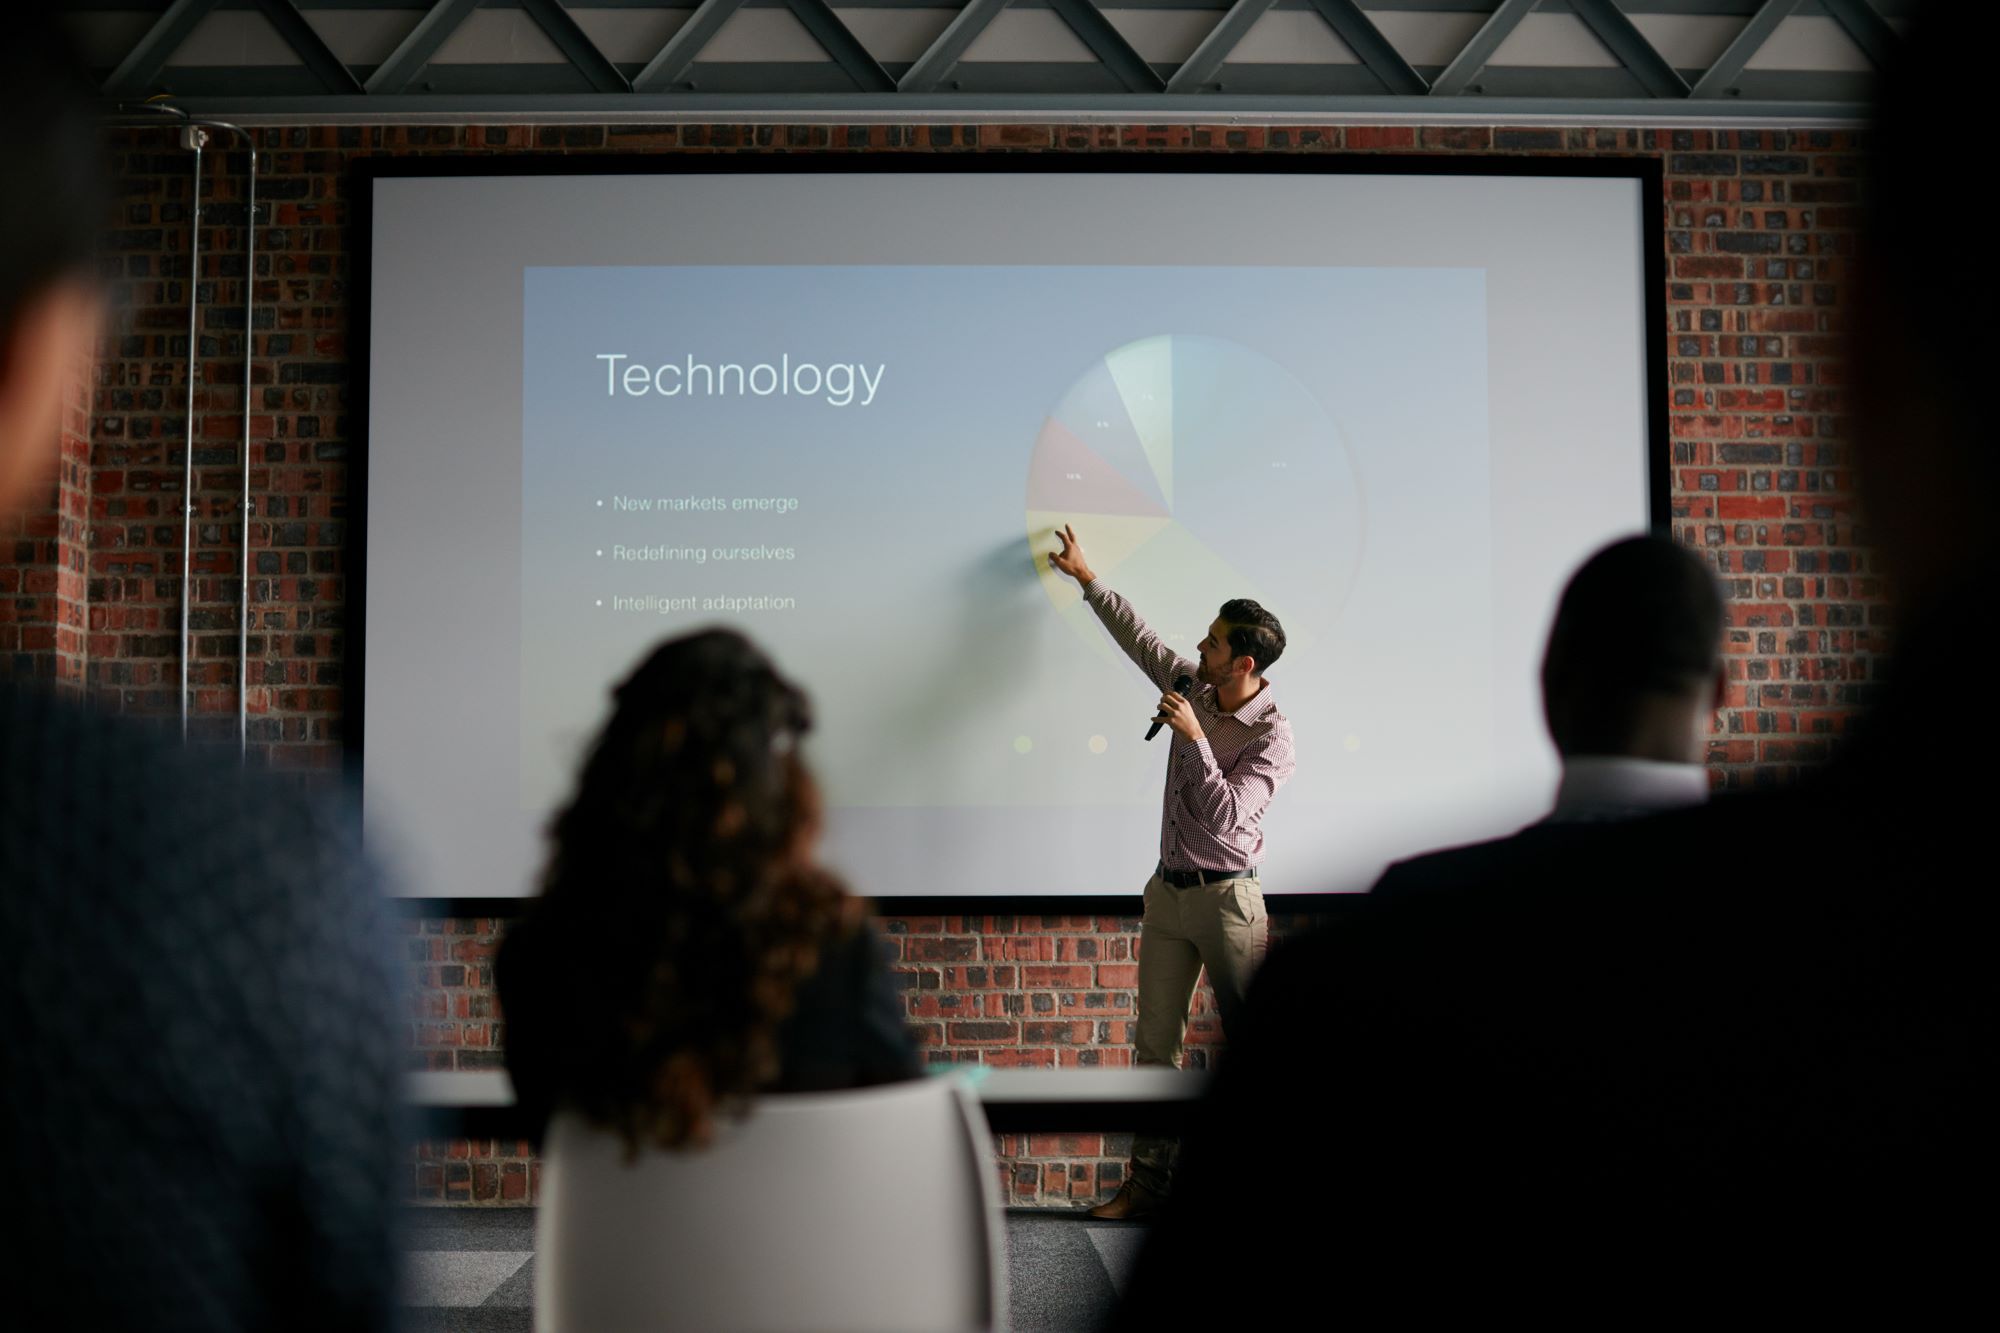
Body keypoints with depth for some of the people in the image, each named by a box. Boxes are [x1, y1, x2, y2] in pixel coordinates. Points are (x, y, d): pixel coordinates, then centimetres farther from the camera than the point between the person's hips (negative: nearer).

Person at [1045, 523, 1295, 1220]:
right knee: (1156, 1042, 7)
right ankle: (1148, 1180, 12)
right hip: (1168, 891, 7)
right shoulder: (1192, 687, 4)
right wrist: (1087, 577, 23)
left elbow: (1225, 814, -24)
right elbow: (1139, 636, 19)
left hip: (1226, 898, -6)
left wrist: (1194, 737, -24)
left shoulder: (1273, 737, -14)